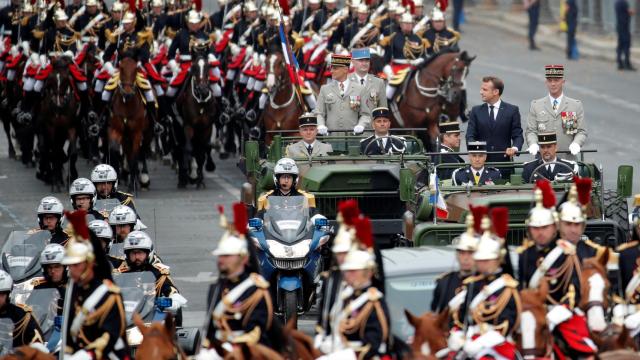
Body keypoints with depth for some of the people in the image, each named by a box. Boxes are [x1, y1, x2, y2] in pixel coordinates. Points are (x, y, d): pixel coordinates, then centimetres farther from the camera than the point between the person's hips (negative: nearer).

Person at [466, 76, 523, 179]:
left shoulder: (512, 110, 6)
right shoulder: (476, 111, 12)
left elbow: (517, 135, 3)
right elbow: (470, 136, 6)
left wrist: (515, 148, -18)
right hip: (481, 162, 1)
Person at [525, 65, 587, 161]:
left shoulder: (576, 105, 9)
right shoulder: (536, 105, 11)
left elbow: (581, 132, 6)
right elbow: (530, 131, 8)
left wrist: (576, 144, -14)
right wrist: (533, 144, -13)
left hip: (567, 159, 0)